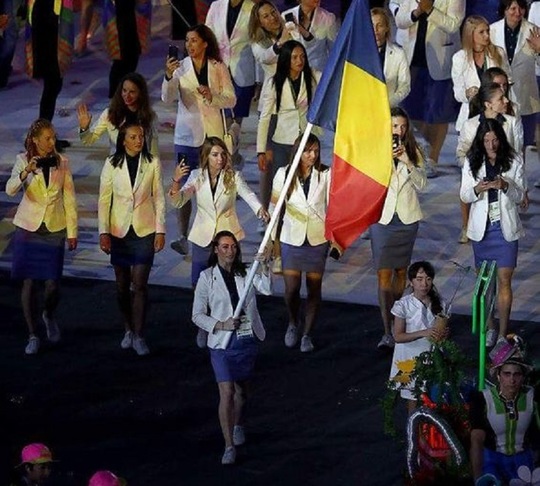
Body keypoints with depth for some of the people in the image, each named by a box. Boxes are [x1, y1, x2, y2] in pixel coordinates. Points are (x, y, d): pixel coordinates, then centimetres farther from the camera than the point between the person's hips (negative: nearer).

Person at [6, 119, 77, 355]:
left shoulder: (61, 163, -1)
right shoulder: (23, 161, -5)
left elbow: (70, 198, 3)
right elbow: (10, 189, -19)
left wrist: (72, 232, 3)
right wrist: (26, 173, -37)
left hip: (54, 229, 1)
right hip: (29, 228, -1)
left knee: (52, 284, -1)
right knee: (29, 282, 0)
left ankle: (49, 315, 32)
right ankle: (33, 335, 11)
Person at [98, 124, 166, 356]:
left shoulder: (152, 163, -4)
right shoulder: (112, 164, -3)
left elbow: (159, 198, 1)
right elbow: (104, 200, 0)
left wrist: (160, 231, -2)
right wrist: (104, 232, -5)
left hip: (144, 230, -1)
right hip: (119, 230, 1)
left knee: (139, 285, -6)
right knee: (122, 285, 10)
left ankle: (138, 336, -1)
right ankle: (128, 329, 27)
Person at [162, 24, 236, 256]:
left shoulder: (218, 68, 0)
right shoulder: (181, 67, -3)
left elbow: (231, 99, 0)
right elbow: (167, 98, -13)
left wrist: (212, 96, -20)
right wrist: (169, 77, -32)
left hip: (213, 134, 1)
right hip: (187, 134, -1)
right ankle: (183, 237, -3)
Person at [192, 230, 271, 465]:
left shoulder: (245, 273, 2)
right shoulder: (207, 278, -4)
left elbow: (266, 289, -16)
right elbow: (197, 315, -2)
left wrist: (264, 266, -31)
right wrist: (221, 325, -16)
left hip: (248, 339, 3)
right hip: (222, 342, -3)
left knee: (241, 389, 19)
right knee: (226, 393, -13)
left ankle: (238, 426, 47)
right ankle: (229, 445, -8)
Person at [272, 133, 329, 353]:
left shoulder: (325, 175, -4)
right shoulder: (284, 174, -2)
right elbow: (275, 205, 6)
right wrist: (272, 239, 2)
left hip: (317, 238, 0)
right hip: (292, 237, 0)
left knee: (314, 288, 5)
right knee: (291, 288, -4)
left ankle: (307, 334, 17)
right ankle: (293, 324, 24)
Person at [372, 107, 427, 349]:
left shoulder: (413, 152, 4)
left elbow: (422, 184, -1)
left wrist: (409, 163, -17)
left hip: (407, 218, 3)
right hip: (382, 218, -3)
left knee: (401, 270, 13)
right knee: (383, 274, -8)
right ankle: (387, 332, -12)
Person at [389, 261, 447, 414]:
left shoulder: (439, 304, -2)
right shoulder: (403, 305, -11)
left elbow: (444, 329, 8)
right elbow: (398, 336, -12)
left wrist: (444, 334, -18)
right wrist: (423, 333, -25)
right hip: (410, 359, -2)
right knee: (413, 401, 5)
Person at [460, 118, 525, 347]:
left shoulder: (514, 161, -6)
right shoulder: (472, 162, -2)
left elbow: (519, 195, -2)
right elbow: (464, 196, -1)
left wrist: (506, 186, -24)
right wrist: (477, 189, -23)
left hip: (506, 227, -2)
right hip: (482, 227, 2)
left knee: (504, 280, -4)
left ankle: (503, 333, -1)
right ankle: (489, 328, 23)